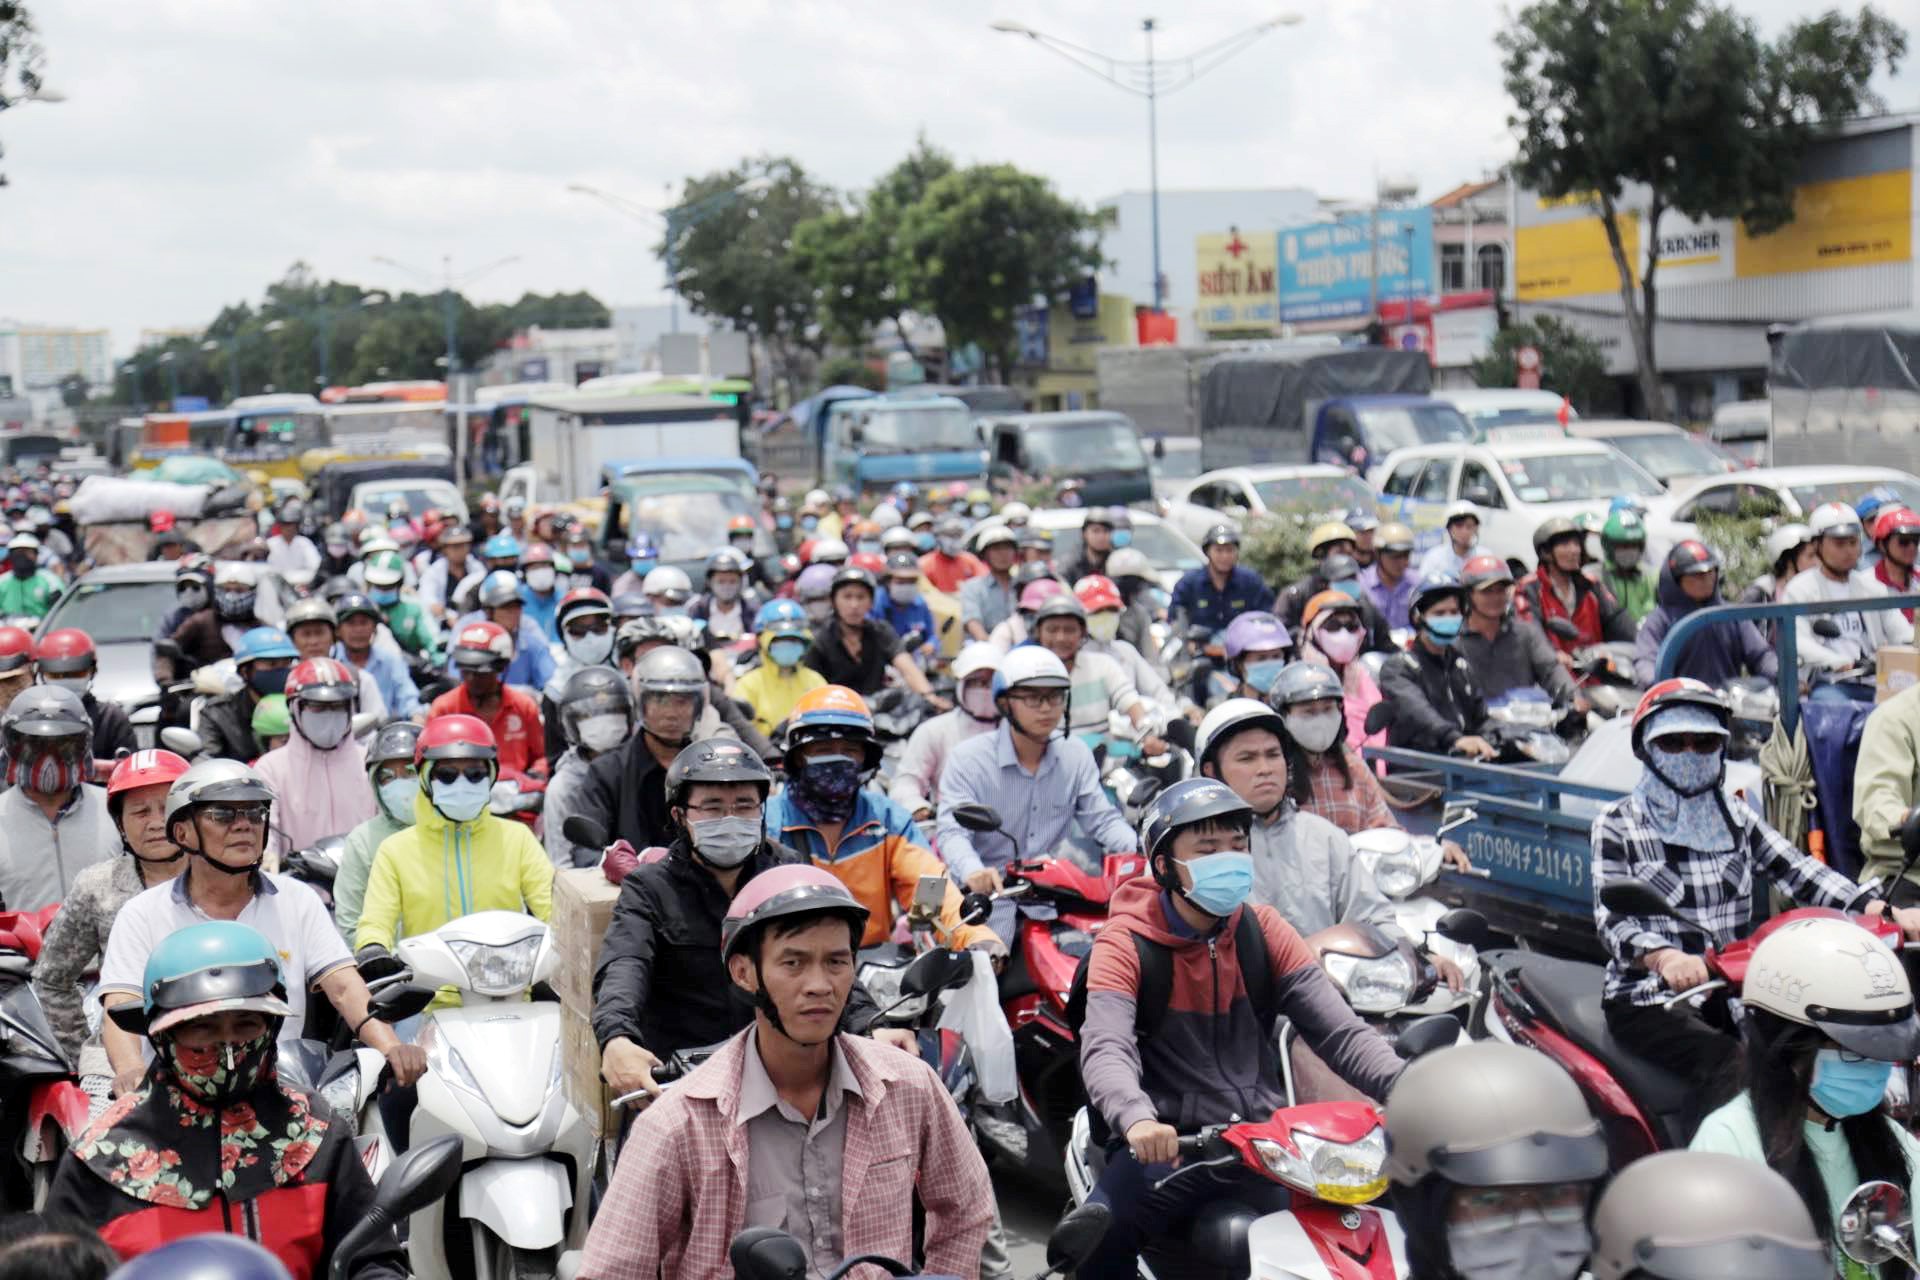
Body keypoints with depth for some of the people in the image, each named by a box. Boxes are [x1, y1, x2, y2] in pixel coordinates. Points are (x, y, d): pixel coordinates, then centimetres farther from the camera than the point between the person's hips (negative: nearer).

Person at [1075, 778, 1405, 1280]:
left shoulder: (1263, 932, 7)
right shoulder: (1125, 944, -5)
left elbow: (1340, 1031, 0)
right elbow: (1105, 1051, -22)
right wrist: (1137, 1118, -44)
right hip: (1171, 1144, -4)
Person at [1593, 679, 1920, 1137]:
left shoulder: (1736, 816, 15)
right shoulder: (1618, 824, 0)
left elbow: (1797, 871, 1)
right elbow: (1611, 918, -12)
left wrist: (1883, 911, -16)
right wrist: (1663, 957, -35)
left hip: (1728, 991, 5)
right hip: (1648, 998, -5)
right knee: (1728, 1064, -30)